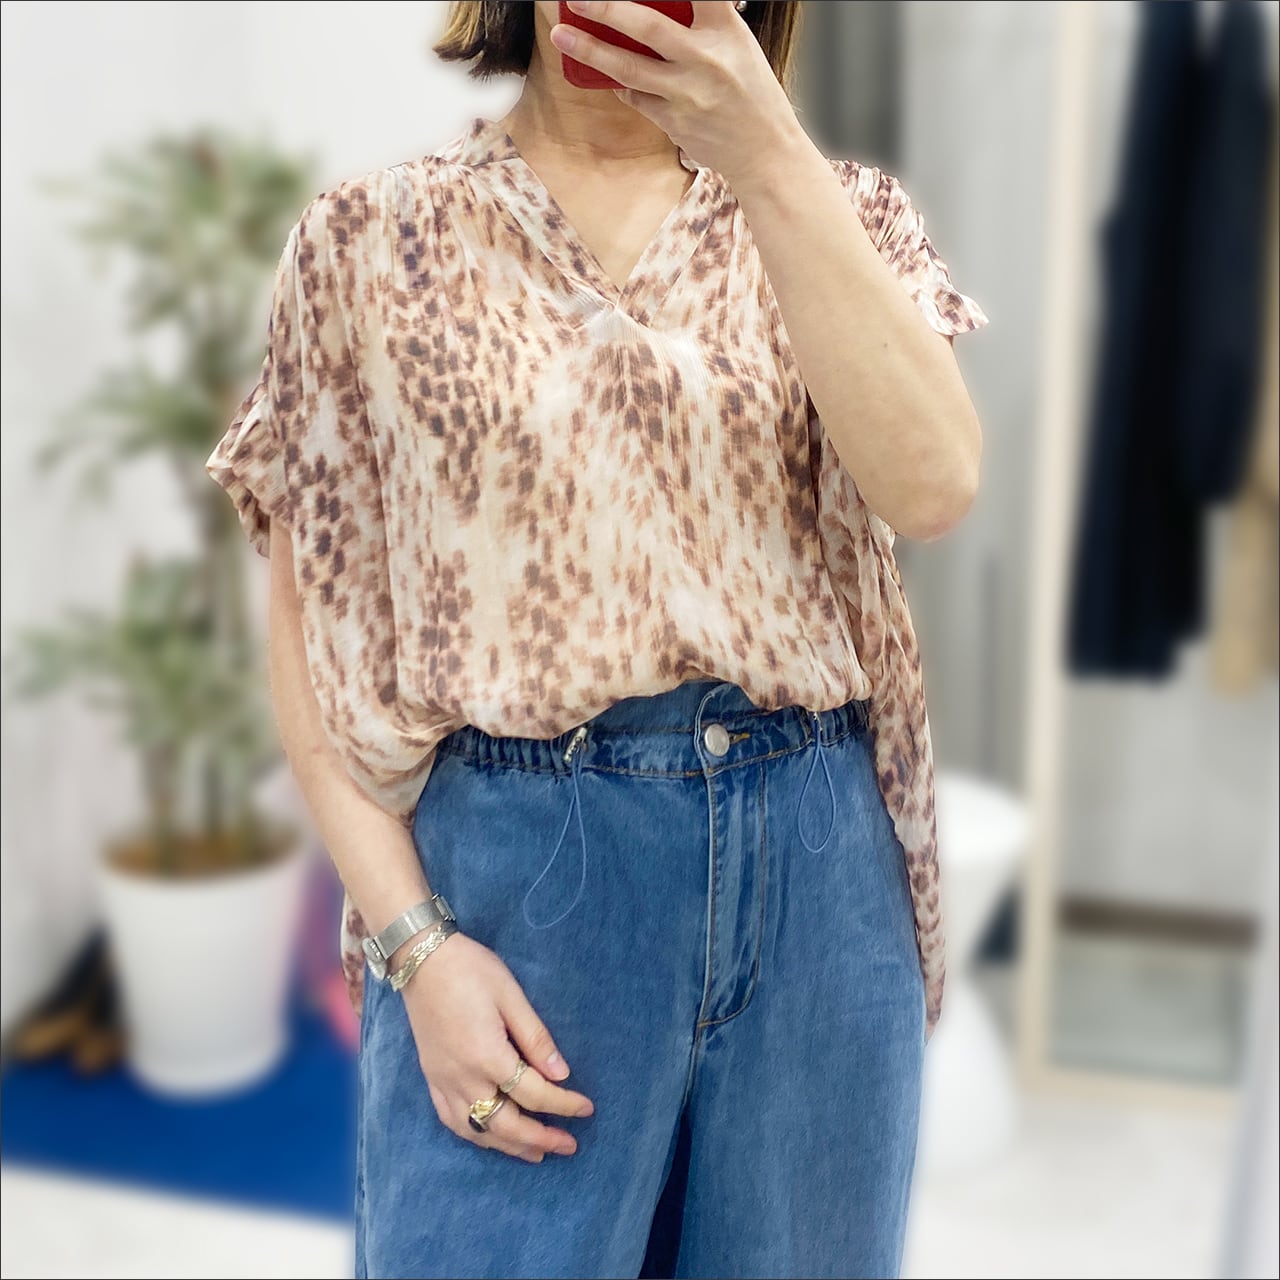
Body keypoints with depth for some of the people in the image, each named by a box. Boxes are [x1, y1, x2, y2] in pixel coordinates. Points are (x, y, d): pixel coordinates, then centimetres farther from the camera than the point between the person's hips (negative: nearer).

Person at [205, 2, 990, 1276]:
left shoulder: (835, 208, 7)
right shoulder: (371, 238, 2)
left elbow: (933, 486, -11)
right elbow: (307, 624, 0)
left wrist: (765, 155, -17)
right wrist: (412, 941, -9)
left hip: (817, 867, 2)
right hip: (510, 870, -2)